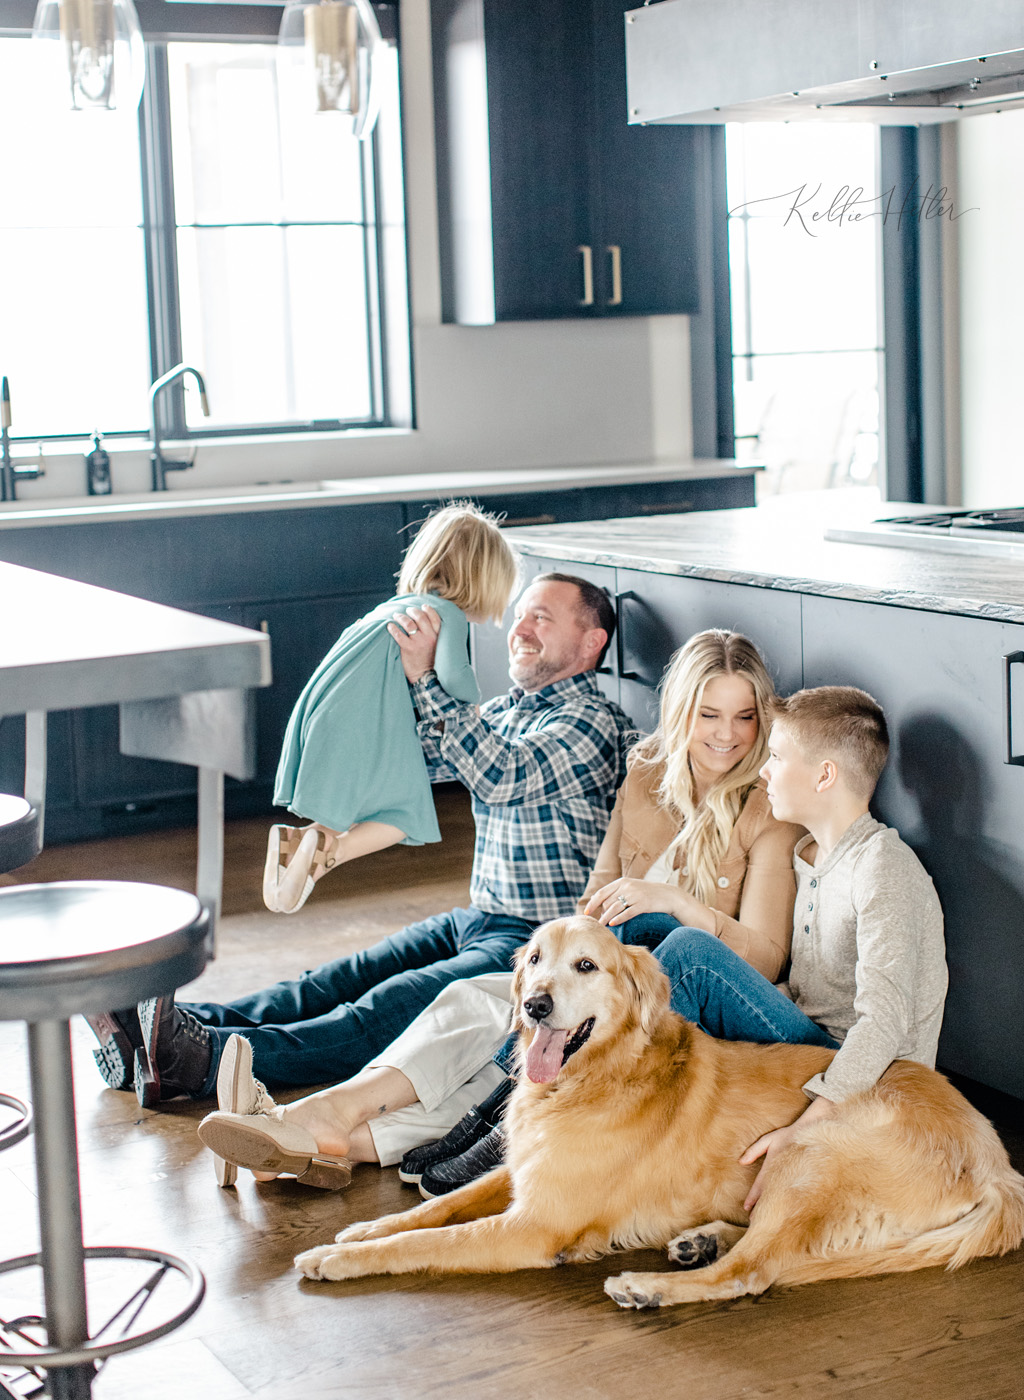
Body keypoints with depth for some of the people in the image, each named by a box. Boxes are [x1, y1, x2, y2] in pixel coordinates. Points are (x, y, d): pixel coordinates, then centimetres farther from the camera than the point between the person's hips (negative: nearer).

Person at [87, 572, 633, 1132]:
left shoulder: (595, 721, -9)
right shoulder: (505, 711, 19)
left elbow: (502, 776, -26)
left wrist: (426, 679, -27)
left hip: (541, 943, -9)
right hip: (474, 919, 9)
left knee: (389, 1010, -26)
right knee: (332, 983, -10)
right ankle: (182, 1027, -24)